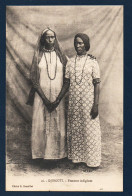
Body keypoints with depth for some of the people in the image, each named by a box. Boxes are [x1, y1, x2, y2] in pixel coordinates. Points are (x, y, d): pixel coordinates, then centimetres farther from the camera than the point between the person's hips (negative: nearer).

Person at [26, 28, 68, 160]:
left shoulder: (61, 56, 7)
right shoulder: (38, 56, 4)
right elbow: (33, 79, -2)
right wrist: (45, 99, -11)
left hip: (58, 96, 1)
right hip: (41, 96, -1)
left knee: (59, 125, 2)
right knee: (41, 124, 0)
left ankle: (58, 153, 15)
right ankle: (42, 153, 14)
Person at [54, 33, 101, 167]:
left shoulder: (92, 62, -3)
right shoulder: (70, 62, 7)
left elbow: (96, 84, -6)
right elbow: (67, 83, 9)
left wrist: (96, 105, -11)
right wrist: (58, 99, 3)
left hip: (88, 101, -3)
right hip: (73, 101, 4)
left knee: (90, 129, 3)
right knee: (74, 129, 10)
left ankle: (92, 159, 17)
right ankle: (76, 156, 25)